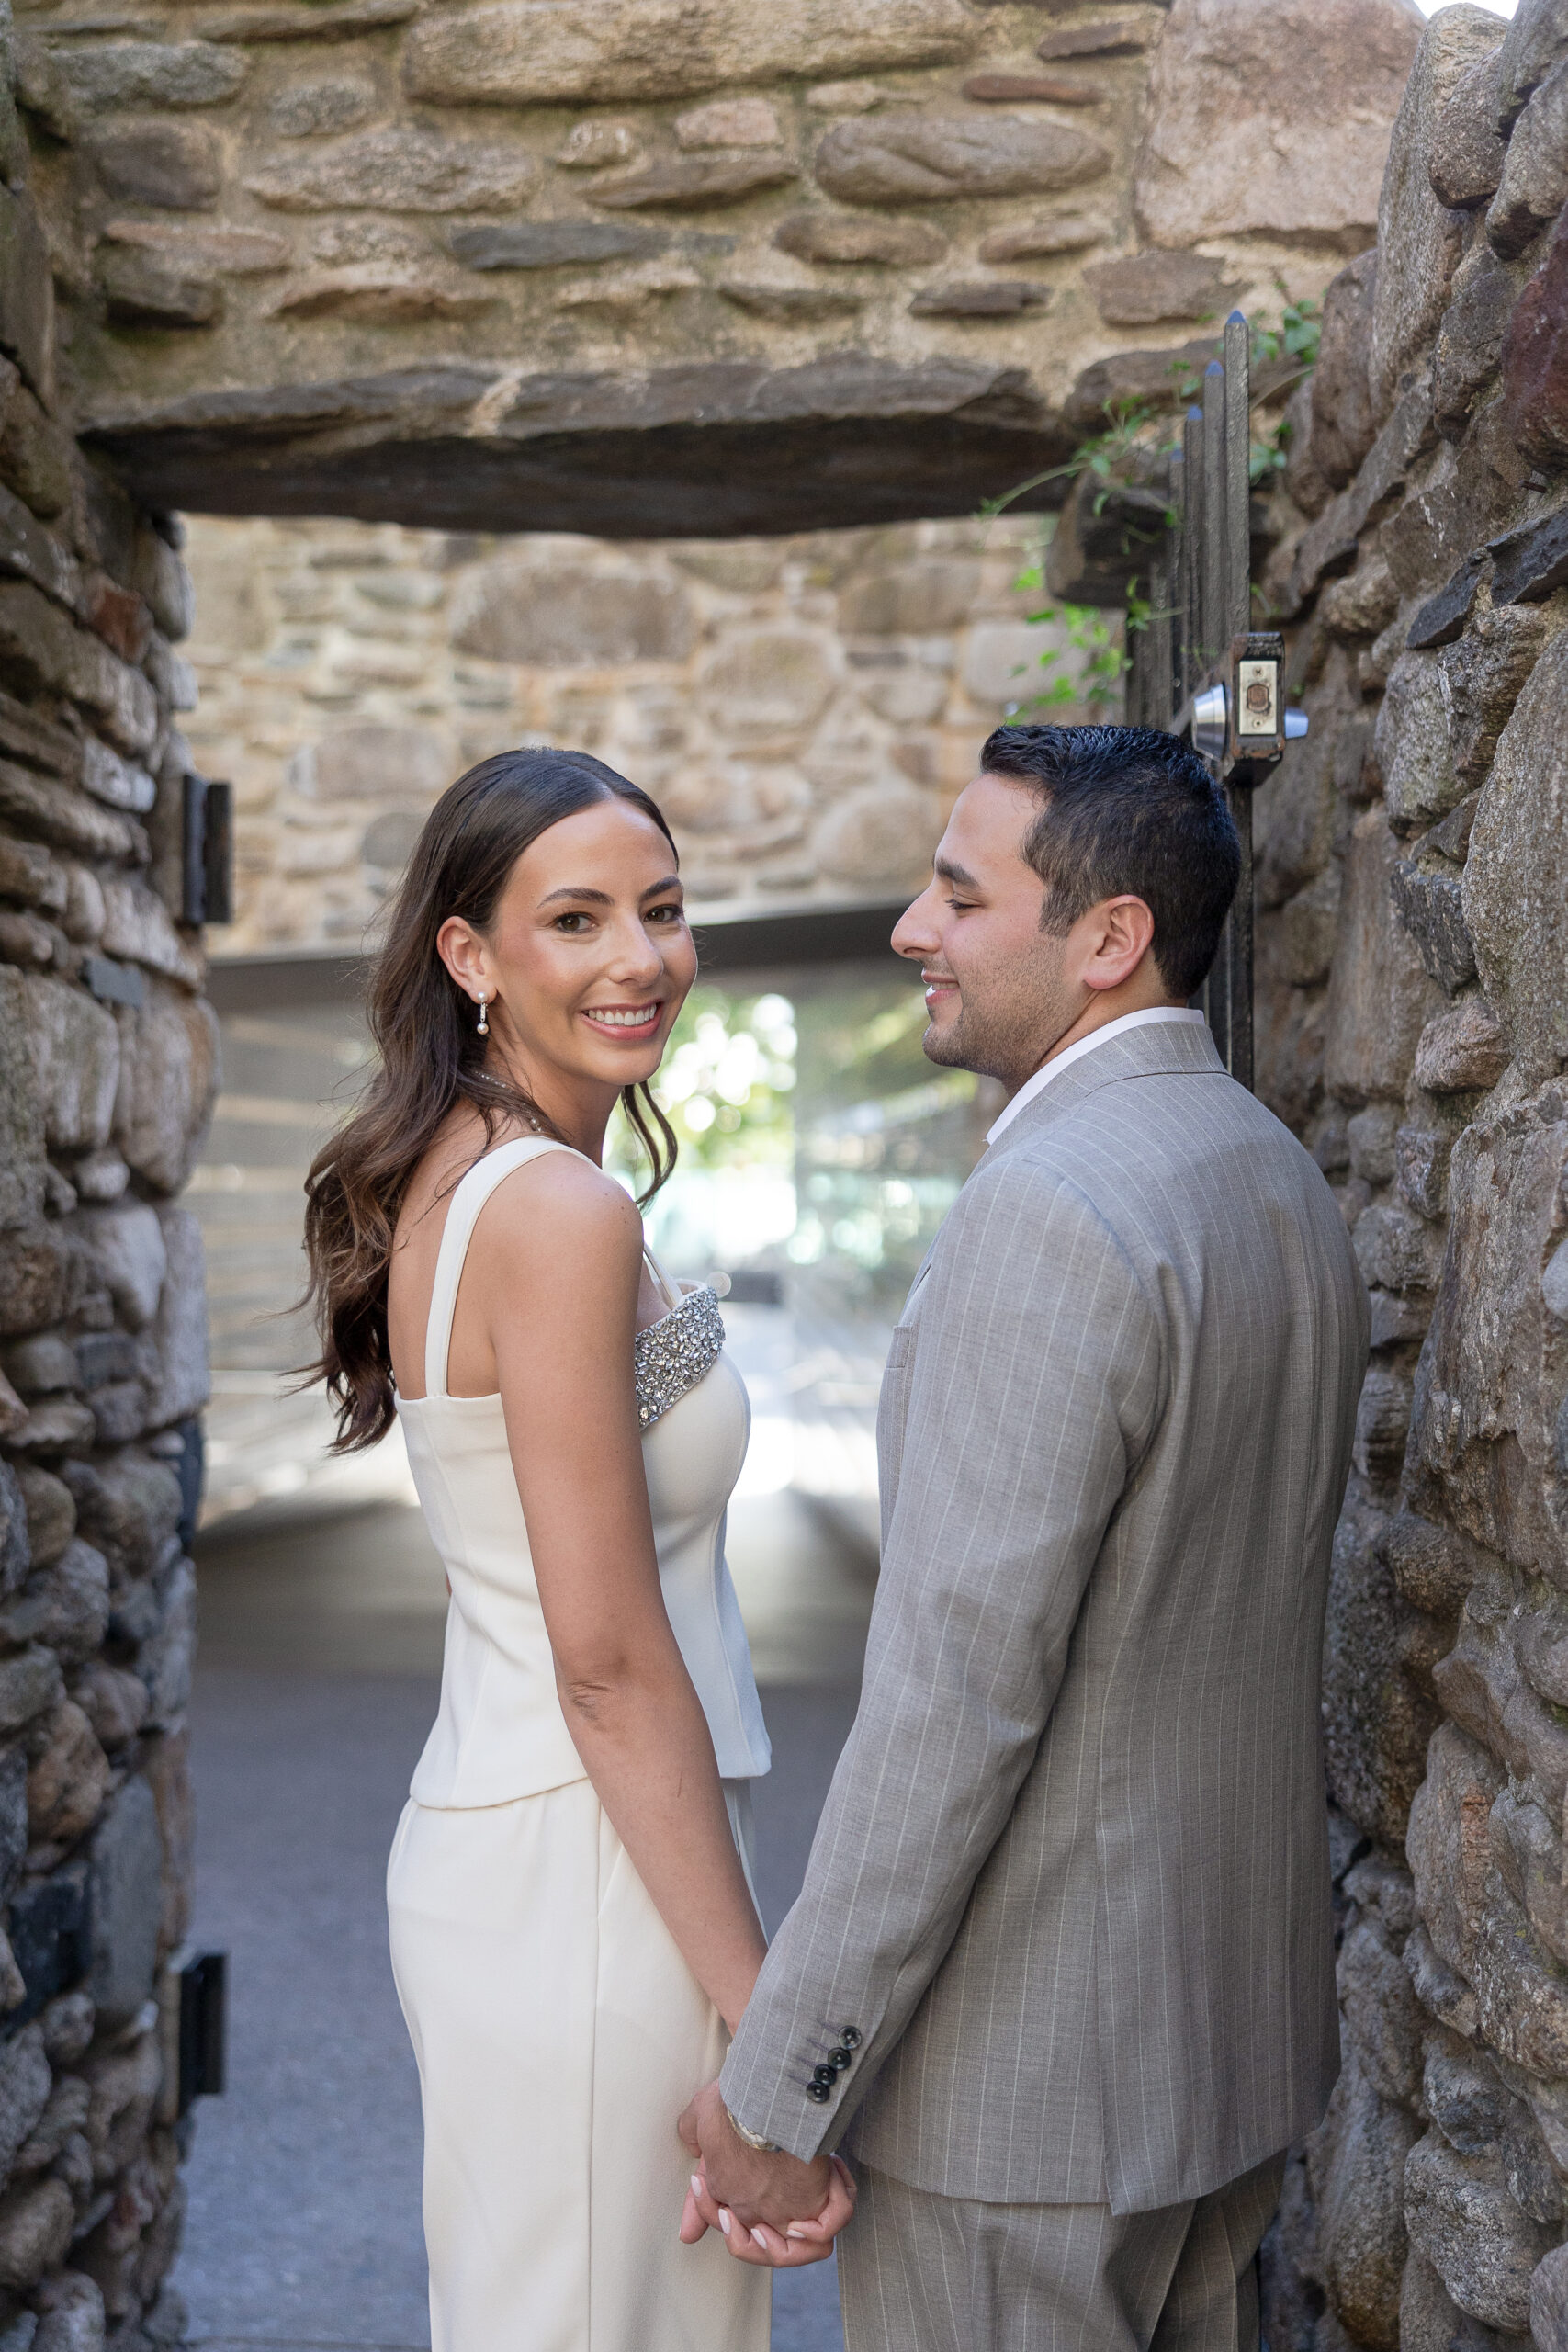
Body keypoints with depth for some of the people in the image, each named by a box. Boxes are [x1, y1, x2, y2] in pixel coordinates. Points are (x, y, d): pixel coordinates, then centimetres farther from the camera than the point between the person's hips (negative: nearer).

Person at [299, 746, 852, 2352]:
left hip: (481, 1840, 9)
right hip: (587, 1877, -9)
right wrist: (768, 2021, -17)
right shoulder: (564, 1214, -19)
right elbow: (611, 1658, -21)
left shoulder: (443, 1181, 9)